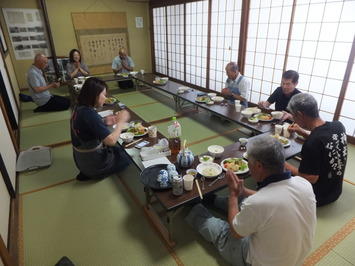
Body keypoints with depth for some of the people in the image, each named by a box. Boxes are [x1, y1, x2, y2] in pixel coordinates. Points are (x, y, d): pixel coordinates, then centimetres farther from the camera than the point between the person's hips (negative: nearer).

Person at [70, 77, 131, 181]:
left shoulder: (79, 108, -3)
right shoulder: (90, 114, -30)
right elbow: (111, 140, -33)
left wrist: (104, 122, -3)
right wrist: (121, 121, -19)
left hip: (82, 159, 8)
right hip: (94, 163, -8)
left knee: (120, 150, 27)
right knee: (128, 157, 13)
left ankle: (88, 172, 15)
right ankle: (93, 174, 7)